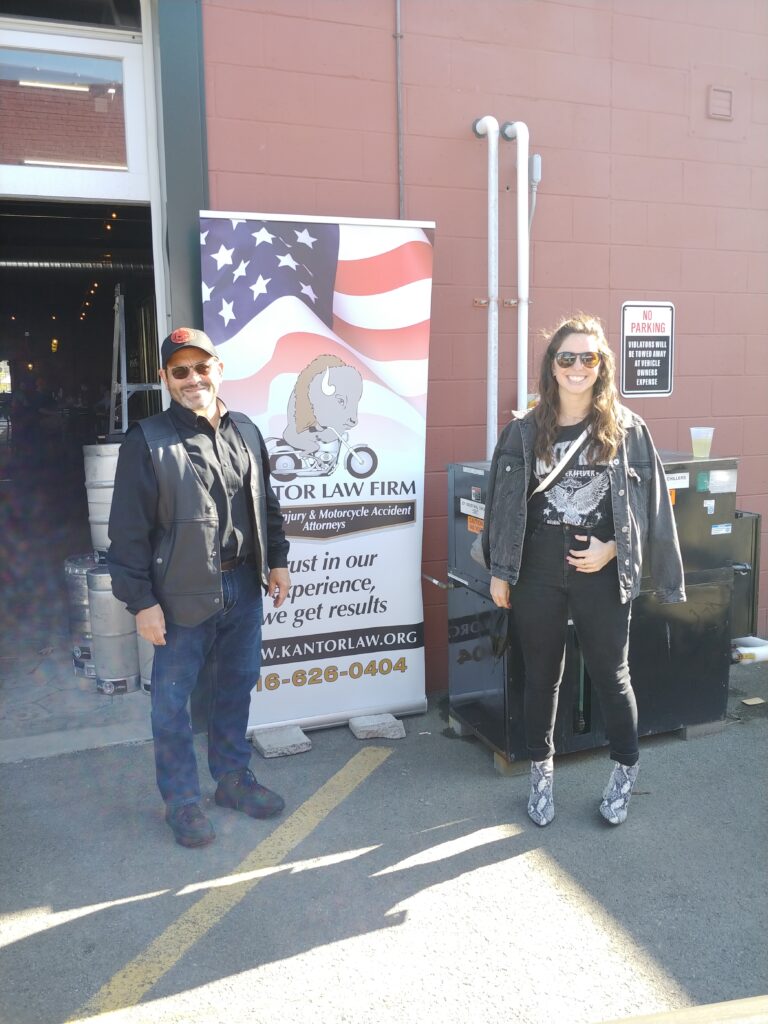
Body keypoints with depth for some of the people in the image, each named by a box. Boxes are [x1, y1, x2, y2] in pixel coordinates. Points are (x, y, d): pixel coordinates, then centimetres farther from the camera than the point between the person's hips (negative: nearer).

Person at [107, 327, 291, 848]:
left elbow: (267, 504, 17)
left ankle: (233, 777, 36)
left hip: (244, 586, 5)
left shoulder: (245, 431, 7)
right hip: (183, 594, -5)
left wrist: (278, 560, 12)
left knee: (237, 686, 17)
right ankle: (182, 798, 25)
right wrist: (141, 601, -12)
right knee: (173, 698, 6)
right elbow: (129, 530, -10)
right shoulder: (148, 441, -9)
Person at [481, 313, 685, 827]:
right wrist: (500, 572, 2)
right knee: (541, 676, 14)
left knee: (612, 675, 12)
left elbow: (649, 502, 1)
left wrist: (611, 549, -11)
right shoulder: (524, 432, 0)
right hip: (537, 574, 1)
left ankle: (625, 772, 35)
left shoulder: (627, 429, -1)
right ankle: (542, 773, 32)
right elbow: (504, 503, 3)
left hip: (602, 575, -1)